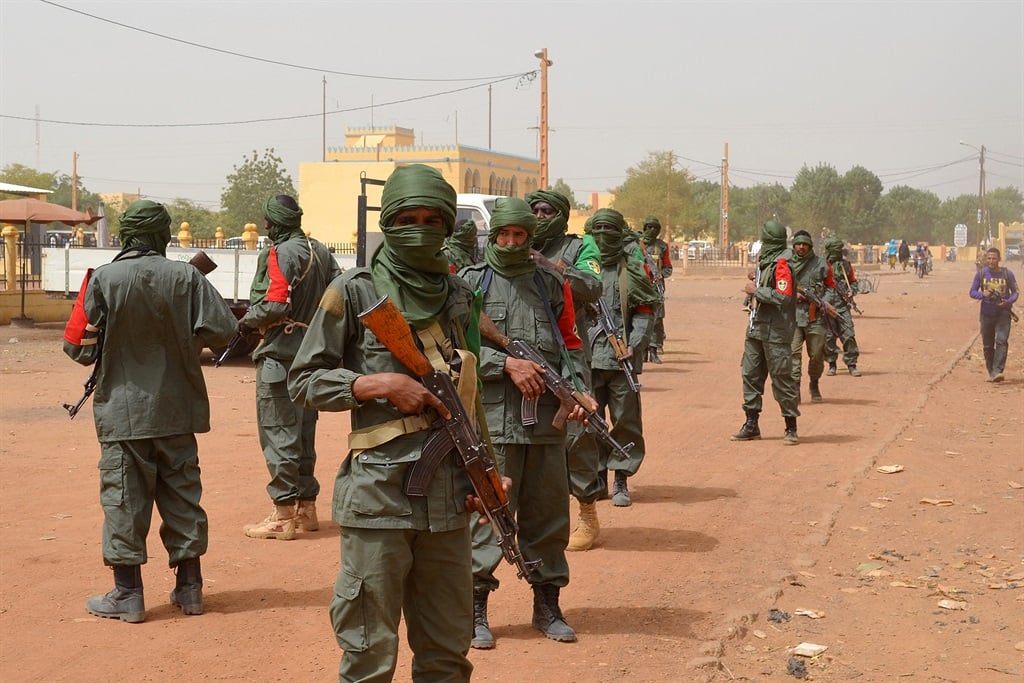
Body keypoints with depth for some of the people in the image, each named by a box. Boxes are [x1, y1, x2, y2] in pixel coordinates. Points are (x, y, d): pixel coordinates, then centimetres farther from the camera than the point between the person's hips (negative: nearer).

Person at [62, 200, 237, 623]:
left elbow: (81, 348, -8)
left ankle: (127, 595, 9)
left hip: (122, 410, -2)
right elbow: (221, 330, -9)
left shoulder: (102, 280, -10)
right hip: (177, 409, 2)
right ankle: (189, 588, 19)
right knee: (182, 496, 12)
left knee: (124, 499, 5)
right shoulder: (187, 277, -5)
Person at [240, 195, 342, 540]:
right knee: (304, 431, 16)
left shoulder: (280, 253, -13)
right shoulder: (320, 251, 10)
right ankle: (306, 508, 22)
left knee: (278, 432, -4)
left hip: (281, 355, -8)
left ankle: (283, 515, -3)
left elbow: (276, 305, -22)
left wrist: (247, 321, -5)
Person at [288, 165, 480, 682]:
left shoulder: (458, 294, 12)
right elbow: (303, 381, -2)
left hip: (448, 496, 5)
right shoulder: (354, 291, -4)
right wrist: (382, 383, -14)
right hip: (378, 495, -5)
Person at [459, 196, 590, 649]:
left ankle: (547, 605, 22)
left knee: (549, 513, 9)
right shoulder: (472, 282, 3)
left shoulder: (550, 284, 13)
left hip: (547, 418, 4)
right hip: (493, 419, -4)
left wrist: (574, 388, 0)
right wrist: (508, 364, -15)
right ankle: (475, 608, 4)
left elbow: (569, 341, 17)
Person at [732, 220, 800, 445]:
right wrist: (757, 280, 8)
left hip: (776, 331, -9)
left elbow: (783, 297, -23)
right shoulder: (765, 261, 13)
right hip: (757, 327, 9)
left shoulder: (781, 264, -15)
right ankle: (751, 424, 17)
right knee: (750, 373, 10)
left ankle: (791, 427, 4)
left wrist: (756, 290, -16)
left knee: (782, 377, -4)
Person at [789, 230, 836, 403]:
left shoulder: (821, 264, 5)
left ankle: (814, 385, 28)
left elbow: (831, 286, 10)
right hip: (793, 316, 0)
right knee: (793, 353, -12)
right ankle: (794, 390, -14)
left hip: (816, 316, 0)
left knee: (817, 355, 5)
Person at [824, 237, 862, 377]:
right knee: (828, 337, 2)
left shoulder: (846, 265, 11)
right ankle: (831, 364, 15)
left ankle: (851, 365, 1)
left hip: (843, 306, 2)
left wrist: (851, 291, 0)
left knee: (849, 336, -5)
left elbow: (853, 281, 21)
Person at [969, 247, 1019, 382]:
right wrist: (982, 294, -17)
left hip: (1003, 312, -2)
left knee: (1002, 341, -17)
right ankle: (991, 372, 19)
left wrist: (1008, 302, -16)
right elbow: (972, 292, 5)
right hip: (986, 314, 2)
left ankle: (997, 371, -22)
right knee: (987, 345, 7)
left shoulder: (1007, 273, -3)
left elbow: (1015, 291, 4)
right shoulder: (981, 274, 0)